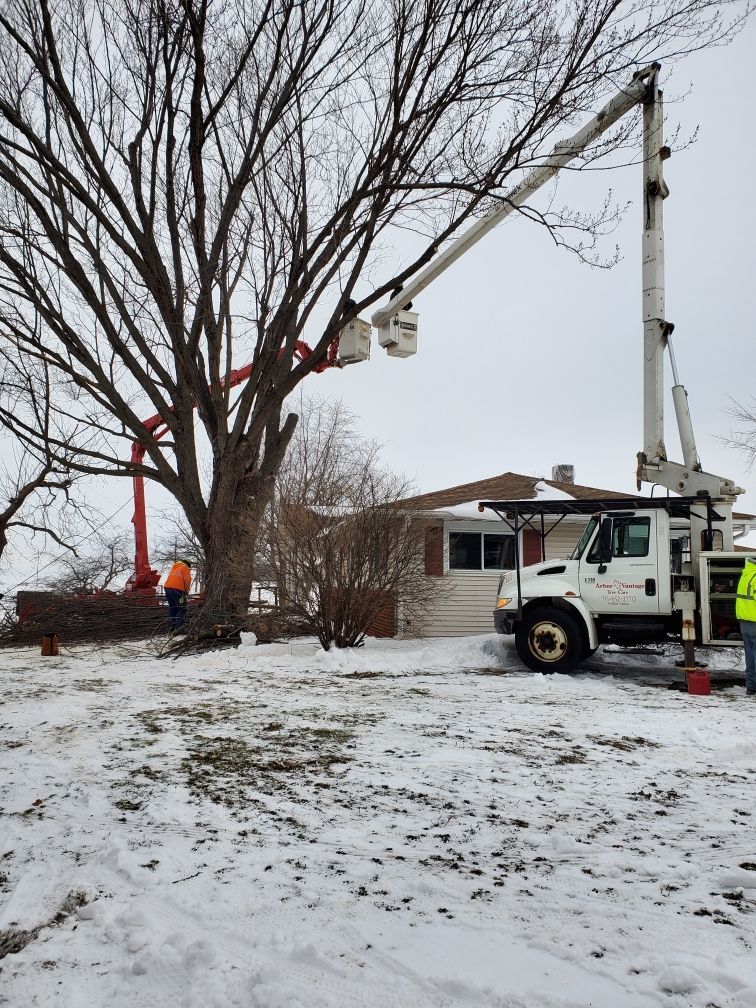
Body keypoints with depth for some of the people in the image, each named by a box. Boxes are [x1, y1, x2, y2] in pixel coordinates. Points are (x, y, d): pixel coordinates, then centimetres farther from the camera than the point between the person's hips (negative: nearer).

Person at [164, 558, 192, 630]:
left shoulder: (174, 567, 29)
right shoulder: (185, 567, 7)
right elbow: (187, 580, -5)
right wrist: (186, 591, 6)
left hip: (167, 587, 7)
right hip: (177, 589, -7)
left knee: (172, 607, 17)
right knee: (182, 609, -4)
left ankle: (171, 626, 16)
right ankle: (178, 626, -14)